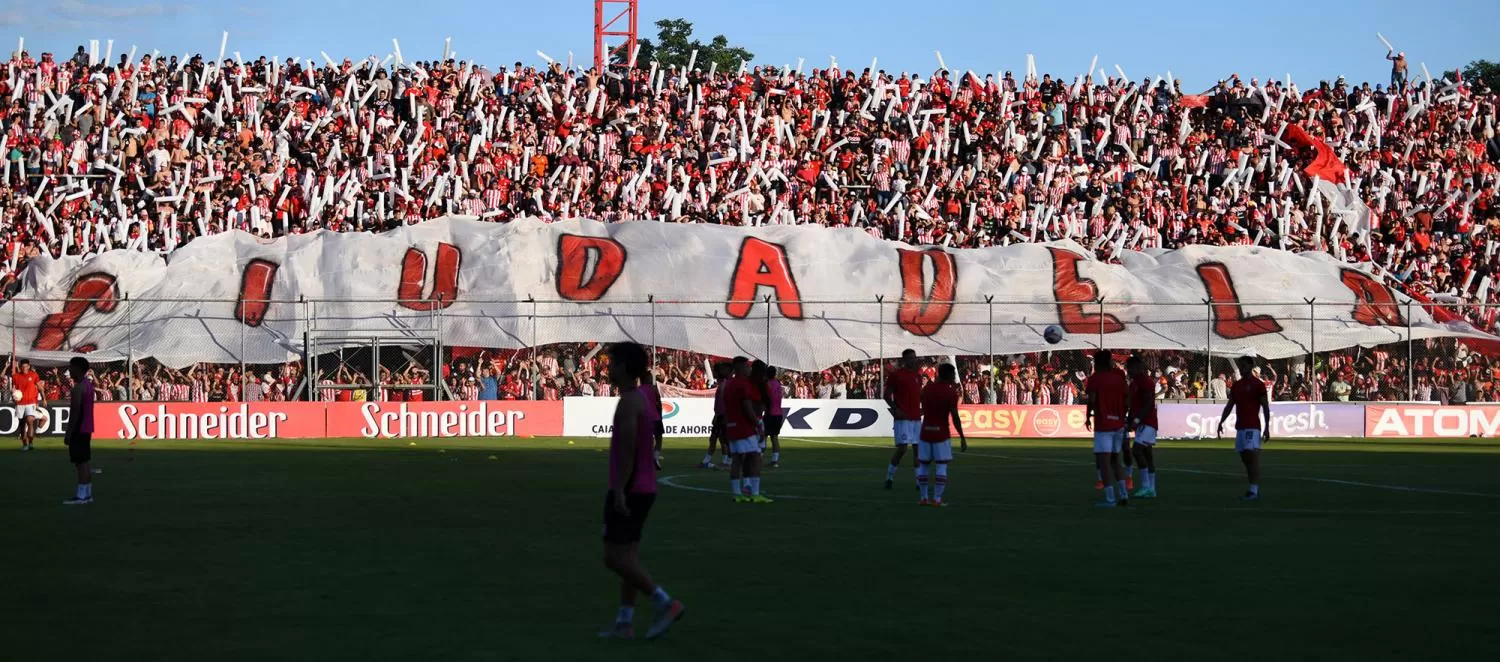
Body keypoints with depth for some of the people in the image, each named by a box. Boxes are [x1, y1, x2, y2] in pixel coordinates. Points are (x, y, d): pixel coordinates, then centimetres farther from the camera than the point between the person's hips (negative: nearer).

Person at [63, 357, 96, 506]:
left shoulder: (78, 388, -17)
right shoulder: (88, 384, 14)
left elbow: (75, 412, -21)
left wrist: (68, 433, -19)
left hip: (79, 430, -10)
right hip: (87, 429, 10)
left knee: (80, 463, -9)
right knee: (84, 462, 13)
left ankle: (81, 496, -10)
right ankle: (87, 494, 15)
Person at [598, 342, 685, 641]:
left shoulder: (628, 401, -16)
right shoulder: (643, 398, 14)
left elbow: (627, 449, -23)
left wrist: (619, 490, -26)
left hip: (629, 490, -10)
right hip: (643, 489, 10)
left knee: (614, 558, -8)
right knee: (627, 557, 9)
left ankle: (666, 604, -11)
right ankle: (624, 623, 8)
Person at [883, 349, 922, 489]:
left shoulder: (918, 376, 14)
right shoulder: (896, 374, -4)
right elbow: (887, 395, -4)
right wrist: (895, 409, -17)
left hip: (916, 418, 6)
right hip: (903, 418, -6)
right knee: (902, 448, -11)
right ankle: (889, 477, 5)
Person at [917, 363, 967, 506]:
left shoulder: (926, 388, 6)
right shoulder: (951, 393, -10)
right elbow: (955, 417, -15)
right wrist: (962, 438, -8)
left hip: (926, 431, 5)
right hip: (942, 433, -5)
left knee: (923, 465, 10)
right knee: (942, 465, 0)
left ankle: (924, 498, 8)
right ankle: (937, 499, -7)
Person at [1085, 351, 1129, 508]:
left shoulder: (1095, 378, -5)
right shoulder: (1118, 377, 12)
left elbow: (1092, 400, -13)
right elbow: (1125, 399, 13)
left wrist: (1088, 417, 1)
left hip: (1103, 425, -7)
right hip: (1118, 424, 7)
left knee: (1103, 461, -6)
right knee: (1115, 460, 19)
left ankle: (1109, 499, -14)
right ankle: (1124, 495, 14)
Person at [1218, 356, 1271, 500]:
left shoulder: (1258, 384, -5)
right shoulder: (1236, 385, 15)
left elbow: (1265, 406, -6)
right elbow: (1229, 405, 18)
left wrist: (1267, 427, -11)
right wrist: (1221, 422, 8)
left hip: (1252, 427, -7)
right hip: (1240, 427, 7)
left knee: (1252, 457, -13)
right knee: (1245, 458, 8)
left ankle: (1254, 490, -17)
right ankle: (1253, 489, 13)